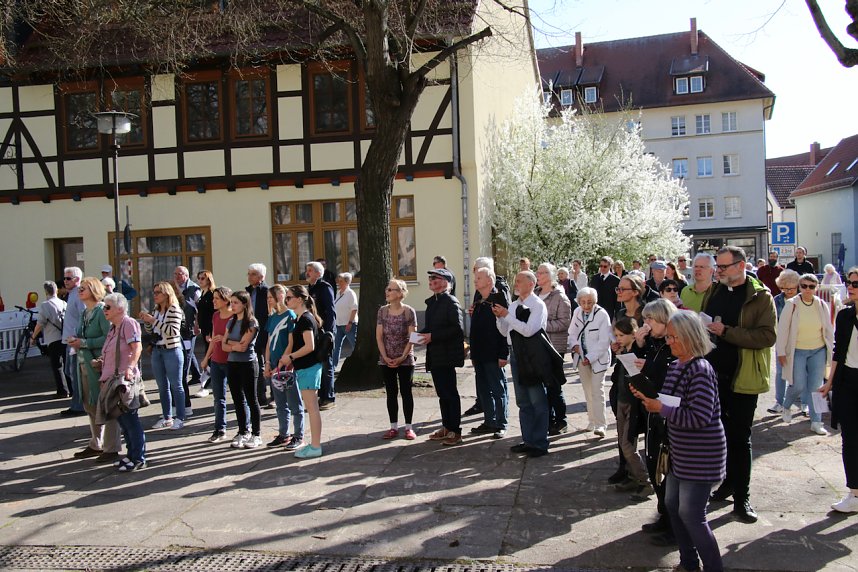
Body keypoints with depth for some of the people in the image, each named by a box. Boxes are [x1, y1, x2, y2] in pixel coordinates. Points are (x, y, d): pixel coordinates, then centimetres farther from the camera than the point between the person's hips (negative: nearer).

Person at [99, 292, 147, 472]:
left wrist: (130, 367, -34)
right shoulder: (114, 327, 17)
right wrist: (101, 363, 16)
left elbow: (137, 347, -23)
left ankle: (139, 459, 3)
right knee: (121, 418, 14)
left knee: (130, 418, -4)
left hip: (125, 378, -10)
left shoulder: (128, 323, -12)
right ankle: (131, 454, 24)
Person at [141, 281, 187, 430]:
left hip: (172, 350, -7)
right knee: (162, 386, 12)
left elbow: (173, 331, -21)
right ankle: (167, 418, 21)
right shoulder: (156, 311, 11)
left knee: (176, 385, 0)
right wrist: (146, 321, 1)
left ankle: (180, 418, 7)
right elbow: (152, 332, 18)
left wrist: (154, 320, -21)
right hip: (157, 351, 8)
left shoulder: (174, 309, -11)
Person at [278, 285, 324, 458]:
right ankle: (313, 444, 21)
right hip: (302, 368, 10)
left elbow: (310, 346, -22)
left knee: (312, 407, -5)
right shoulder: (299, 319, 15)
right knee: (310, 407, 14)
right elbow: (292, 344, 19)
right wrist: (284, 360, 8)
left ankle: (315, 447, 1)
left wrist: (290, 357, -13)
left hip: (308, 368, -10)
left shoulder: (306, 319, -15)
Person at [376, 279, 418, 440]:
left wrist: (402, 357, -14)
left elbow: (412, 337, -9)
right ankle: (394, 427, 17)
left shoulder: (409, 311, -8)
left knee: (406, 392, 4)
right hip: (386, 361, 3)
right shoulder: (382, 311, 2)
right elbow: (379, 336, 1)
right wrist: (385, 357, -8)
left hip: (405, 360, -3)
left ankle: (409, 427, 12)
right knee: (391, 393, 9)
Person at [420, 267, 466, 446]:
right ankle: (446, 427, 25)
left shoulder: (451, 302, -12)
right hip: (435, 356, 9)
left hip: (447, 355, -9)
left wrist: (432, 336, -21)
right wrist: (422, 334, 3)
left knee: (450, 393, -3)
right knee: (442, 393, 15)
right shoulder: (432, 302, 15)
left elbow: (457, 329, -21)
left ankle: (455, 432, 5)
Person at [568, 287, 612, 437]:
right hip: (581, 357, 5)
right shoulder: (577, 312, 1)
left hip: (597, 358, -5)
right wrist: (574, 345, -7)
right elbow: (572, 332, 13)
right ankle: (592, 421, 22)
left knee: (597, 391, -9)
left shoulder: (602, 315, -14)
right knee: (587, 391, 11)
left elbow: (604, 341, -15)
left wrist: (590, 357, -18)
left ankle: (600, 425, -5)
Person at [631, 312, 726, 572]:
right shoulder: (676, 366, 6)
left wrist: (662, 409, -23)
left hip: (701, 456, -9)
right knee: (672, 504, 17)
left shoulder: (700, 370, -22)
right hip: (680, 452, 9)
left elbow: (699, 418, -27)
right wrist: (648, 397, -1)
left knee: (690, 513, -2)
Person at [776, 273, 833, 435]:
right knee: (798, 385, -3)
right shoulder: (791, 304, -8)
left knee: (815, 387, 3)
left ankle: (816, 422, 11)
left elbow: (829, 330, 12)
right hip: (797, 352, -3)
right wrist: (781, 352, -6)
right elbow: (782, 329, -5)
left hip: (818, 351, 3)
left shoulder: (822, 305, 2)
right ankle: (786, 407, 28)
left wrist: (831, 350, 11)